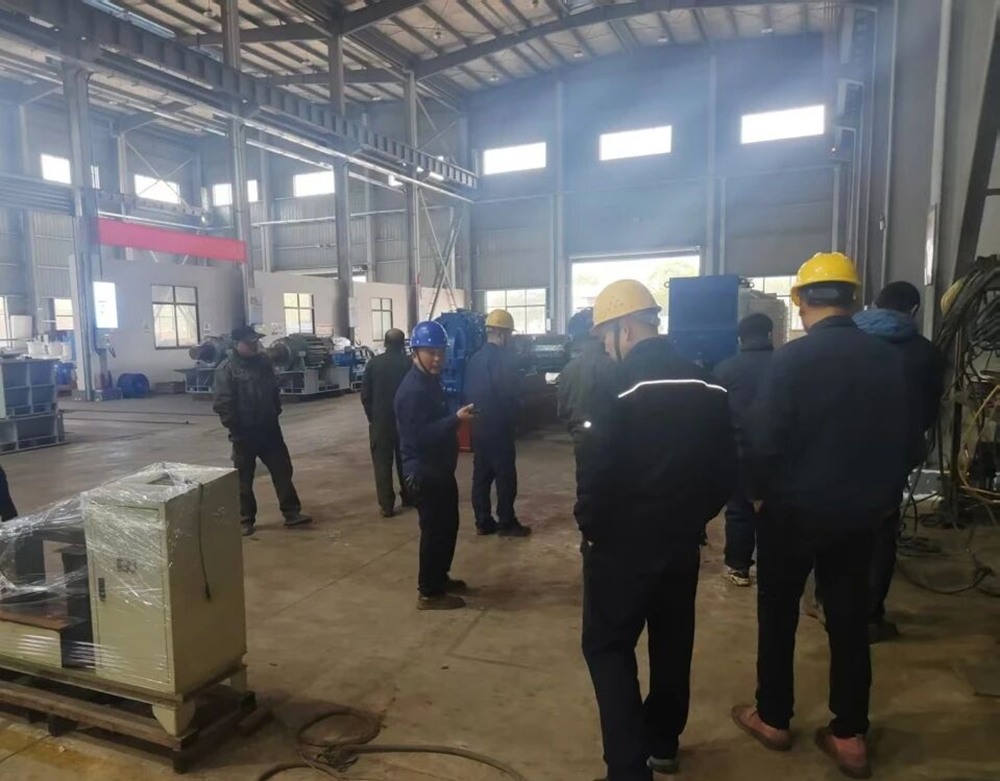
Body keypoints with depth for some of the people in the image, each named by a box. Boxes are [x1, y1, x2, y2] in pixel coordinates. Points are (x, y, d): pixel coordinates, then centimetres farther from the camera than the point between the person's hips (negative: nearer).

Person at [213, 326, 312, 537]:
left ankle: (291, 513, 12)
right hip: (244, 432, -5)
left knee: (282, 470, 5)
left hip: (269, 427, 5)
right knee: (244, 478, 6)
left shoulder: (264, 361, 6)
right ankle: (246, 520, 18)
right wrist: (234, 428, -17)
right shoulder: (227, 368, -13)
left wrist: (276, 412, 10)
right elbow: (222, 403, -16)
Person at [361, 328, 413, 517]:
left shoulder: (373, 363, -4)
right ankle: (407, 496, 27)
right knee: (405, 460, 17)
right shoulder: (409, 364, -6)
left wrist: (372, 416, 10)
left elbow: (365, 394, -2)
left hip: (380, 420, -1)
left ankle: (386, 505, 0)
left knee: (382, 463, 3)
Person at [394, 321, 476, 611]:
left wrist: (458, 417, 3)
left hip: (439, 468, 10)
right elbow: (418, 436, -29)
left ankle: (440, 578, 34)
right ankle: (430, 593, 12)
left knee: (448, 525, 19)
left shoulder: (431, 380, 10)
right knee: (435, 529, -1)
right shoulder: (413, 389, -22)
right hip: (424, 472, -10)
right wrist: (456, 419, -31)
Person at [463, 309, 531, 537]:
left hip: (478, 425, 8)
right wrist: (513, 416, 1)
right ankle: (506, 523, 6)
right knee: (506, 475, 1)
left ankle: (483, 522, 16)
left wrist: (477, 412, 15)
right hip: (498, 425, -8)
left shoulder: (475, 357, 10)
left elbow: (468, 391, 12)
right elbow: (510, 394, -15)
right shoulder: (505, 357, -13)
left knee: (481, 474, 10)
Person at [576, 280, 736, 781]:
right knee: (673, 644, 20)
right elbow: (726, 470, 5)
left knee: (608, 648, 8)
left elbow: (594, 474, -21)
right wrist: (693, 517, 14)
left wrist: (590, 527, -5)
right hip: (683, 541, 6)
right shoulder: (707, 387, 0)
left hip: (621, 543, -6)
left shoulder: (615, 389, -19)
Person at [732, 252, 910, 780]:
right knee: (849, 619, 14)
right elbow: (900, 438, 5)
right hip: (859, 511, 5)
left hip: (793, 509, -4)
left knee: (778, 615, 12)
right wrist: (884, 497, 16)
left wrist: (759, 490, -2)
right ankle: (850, 736, 22)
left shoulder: (791, 358, -18)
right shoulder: (887, 359, -1)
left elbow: (765, 438, -19)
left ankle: (773, 718, 25)